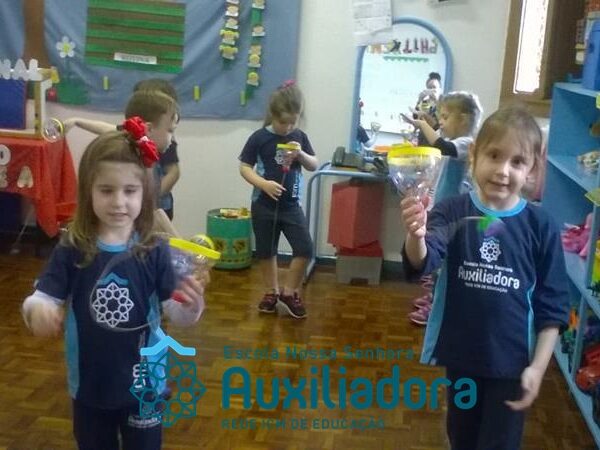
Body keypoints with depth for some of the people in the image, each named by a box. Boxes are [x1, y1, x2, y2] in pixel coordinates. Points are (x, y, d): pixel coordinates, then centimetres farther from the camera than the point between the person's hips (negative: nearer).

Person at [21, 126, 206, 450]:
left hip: (143, 383, -1)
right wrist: (36, 310, -34)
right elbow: (43, 297, -11)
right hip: (89, 385, 1)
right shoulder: (71, 250, -11)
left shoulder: (154, 251, -12)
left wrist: (192, 306, -33)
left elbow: (176, 312, -11)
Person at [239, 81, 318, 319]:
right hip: (264, 205, -2)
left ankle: (289, 292, 12)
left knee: (305, 248, -5)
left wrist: (301, 154, -13)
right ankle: (271, 292, 29)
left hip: (291, 205, 2)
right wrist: (264, 184, -22)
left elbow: (314, 166, 8)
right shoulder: (259, 137, -9)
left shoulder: (299, 137, 0)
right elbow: (244, 167, -6)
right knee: (266, 251, 10)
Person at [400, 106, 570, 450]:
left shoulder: (541, 226, -10)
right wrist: (416, 236, -50)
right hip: (460, 355, 1)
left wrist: (538, 366, -8)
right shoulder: (452, 212, -10)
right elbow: (423, 262, -28)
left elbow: (552, 305, -4)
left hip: (511, 361, -1)